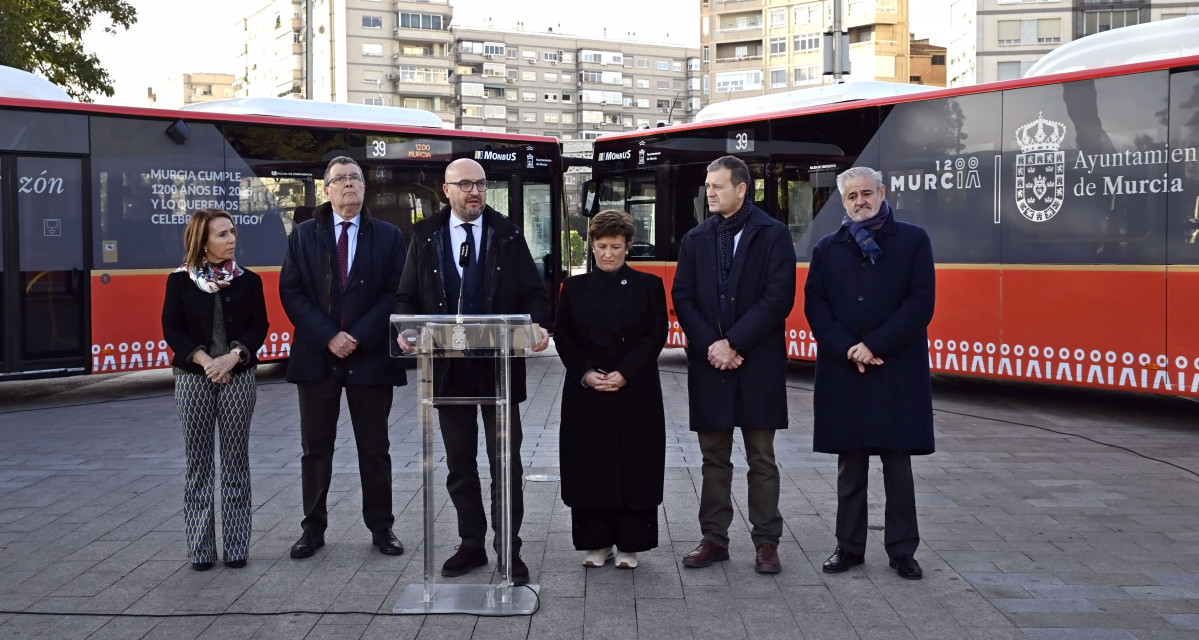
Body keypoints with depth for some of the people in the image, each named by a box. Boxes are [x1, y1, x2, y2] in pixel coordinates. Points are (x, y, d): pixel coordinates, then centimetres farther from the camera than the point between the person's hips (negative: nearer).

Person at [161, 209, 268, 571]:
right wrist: (204, 361, -14)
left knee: (236, 461, 2)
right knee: (198, 463, 3)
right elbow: (172, 329, -2)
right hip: (193, 378, -1)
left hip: (238, 377, 1)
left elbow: (259, 327, 1)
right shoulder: (180, 281, 2)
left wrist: (232, 357, -14)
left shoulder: (248, 281, 5)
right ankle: (200, 549, 9)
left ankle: (236, 547, 8)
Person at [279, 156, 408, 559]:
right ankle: (313, 528, 16)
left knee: (374, 448, 6)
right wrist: (328, 337, -12)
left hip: (370, 356, -1)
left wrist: (358, 337, -13)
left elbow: (395, 293, -3)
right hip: (316, 356, 1)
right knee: (315, 448, 7)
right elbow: (291, 292, -1)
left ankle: (381, 527, 16)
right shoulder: (304, 235, 6)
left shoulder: (388, 236, 4)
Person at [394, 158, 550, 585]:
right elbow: (407, 297, 6)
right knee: (459, 463, 11)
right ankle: (471, 545, 24)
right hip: (448, 368, 2)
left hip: (499, 366, -1)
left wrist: (537, 326, -19)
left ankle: (508, 550, 10)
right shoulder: (425, 237, 6)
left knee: (505, 462, 1)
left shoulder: (507, 235, 4)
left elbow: (534, 293, 1)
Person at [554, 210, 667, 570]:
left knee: (633, 467, 0)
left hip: (635, 394, -2)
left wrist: (624, 374, -14)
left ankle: (630, 546, 10)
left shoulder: (648, 286, 5)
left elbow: (656, 336, -2)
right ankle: (597, 542, 15)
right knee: (589, 468, 3)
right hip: (586, 395, 2)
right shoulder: (574, 288, 10)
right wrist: (585, 373, -10)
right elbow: (563, 337, 5)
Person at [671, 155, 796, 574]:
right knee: (714, 458, 10)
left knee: (762, 460, 5)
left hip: (758, 364, -3)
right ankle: (714, 539, 18)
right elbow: (682, 298, 5)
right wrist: (711, 346, -9)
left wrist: (733, 343, -15)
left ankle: (766, 541, 12)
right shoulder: (695, 239, 10)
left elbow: (779, 299, -11)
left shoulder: (773, 235, -2)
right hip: (709, 363, 4)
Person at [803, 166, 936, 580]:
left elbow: (921, 302, -5)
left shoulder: (913, 241, 4)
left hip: (897, 369, -2)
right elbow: (814, 305, 4)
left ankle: (902, 550, 14)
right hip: (842, 371, 2)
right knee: (850, 465, 9)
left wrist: (874, 345, -12)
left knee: (898, 463, 4)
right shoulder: (827, 248, 11)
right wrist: (847, 349, -10)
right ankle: (849, 547, 18)